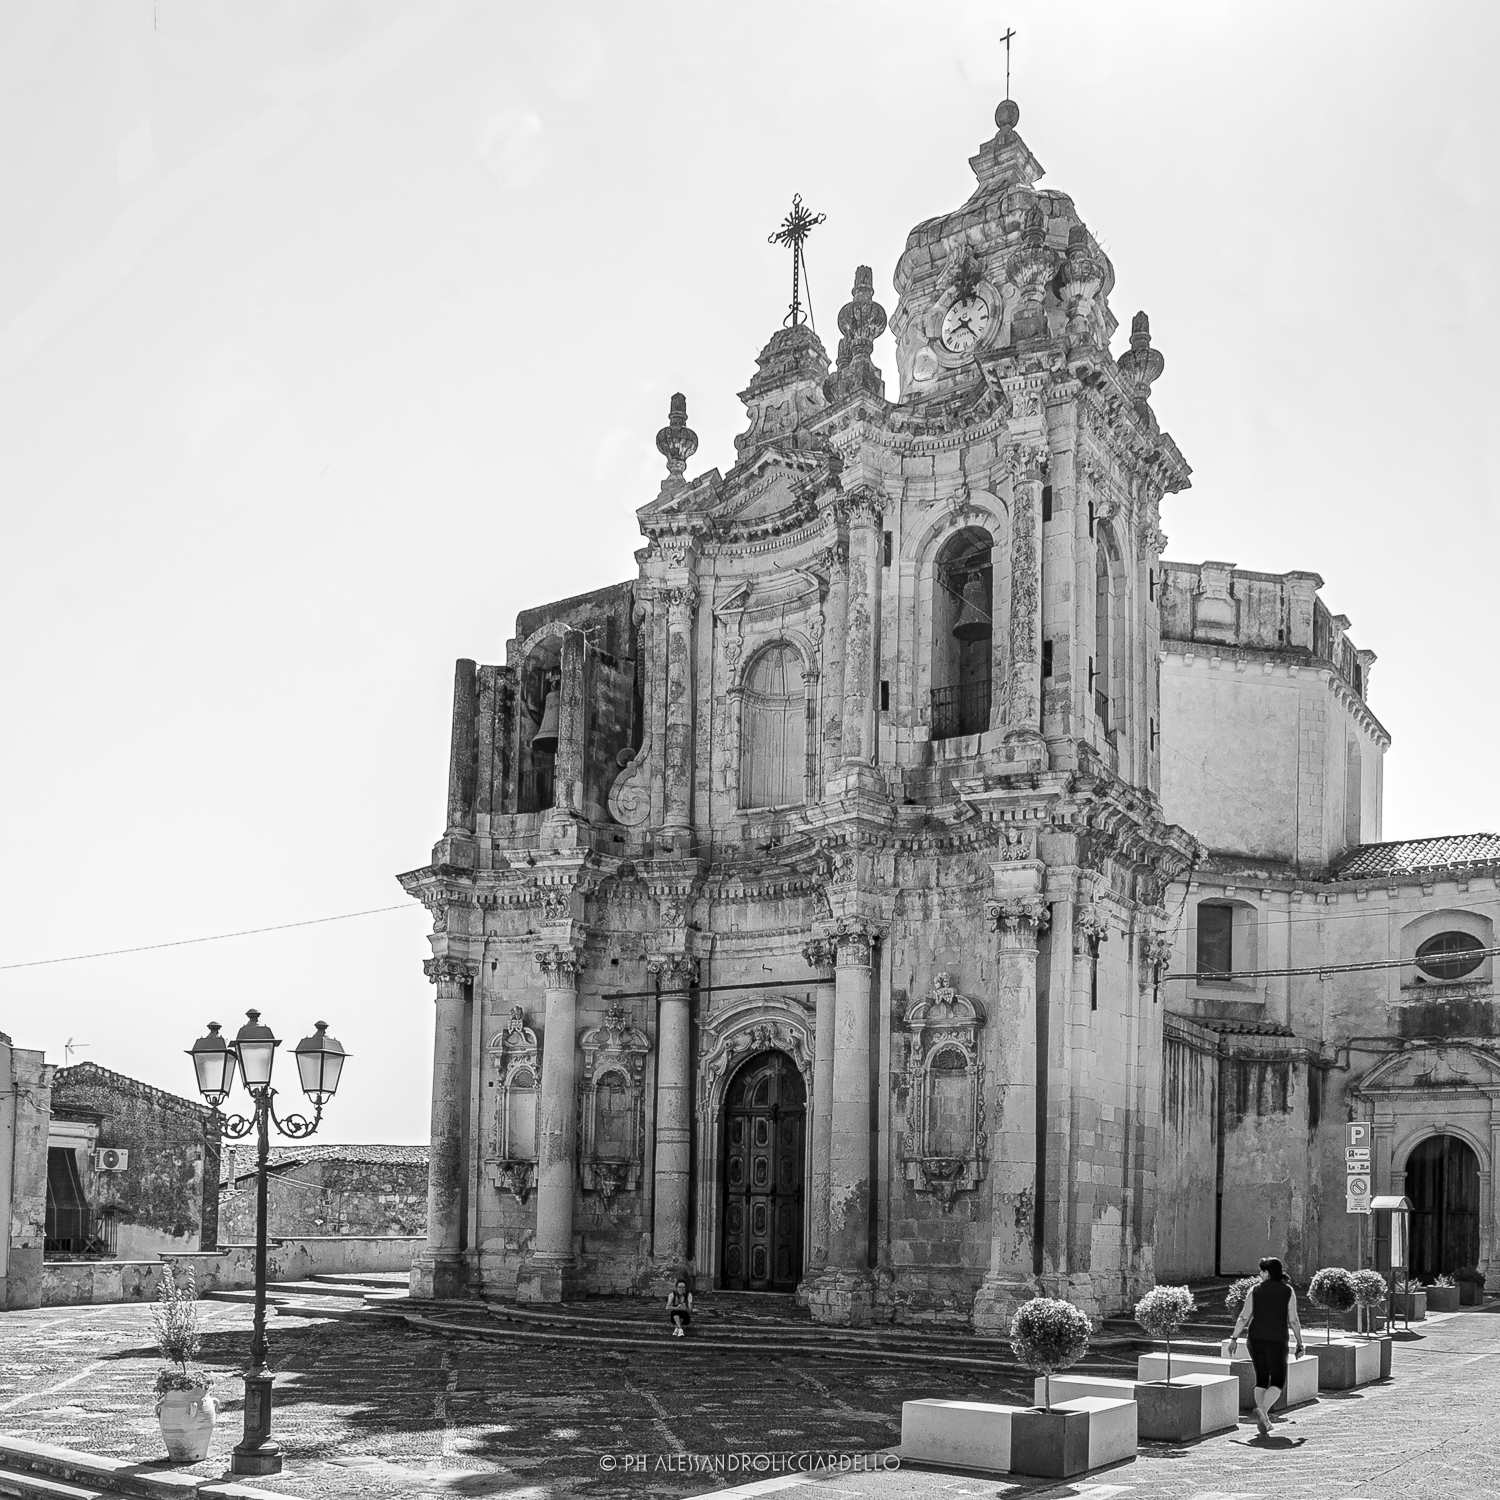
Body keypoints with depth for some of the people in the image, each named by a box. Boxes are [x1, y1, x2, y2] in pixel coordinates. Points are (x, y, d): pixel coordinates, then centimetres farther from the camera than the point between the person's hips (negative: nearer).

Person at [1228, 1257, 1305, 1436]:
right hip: (1277, 1340, -2)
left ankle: (1265, 1421, 11)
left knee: (1261, 1379, 14)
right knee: (1278, 1381, 3)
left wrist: (1234, 1338, 4)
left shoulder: (1255, 1290, 2)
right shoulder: (1287, 1291, 0)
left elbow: (1244, 1317, -1)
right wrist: (1299, 1343, 6)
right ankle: (1262, 1410, -22)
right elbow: (1293, 1320, -3)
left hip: (1256, 1339, 2)